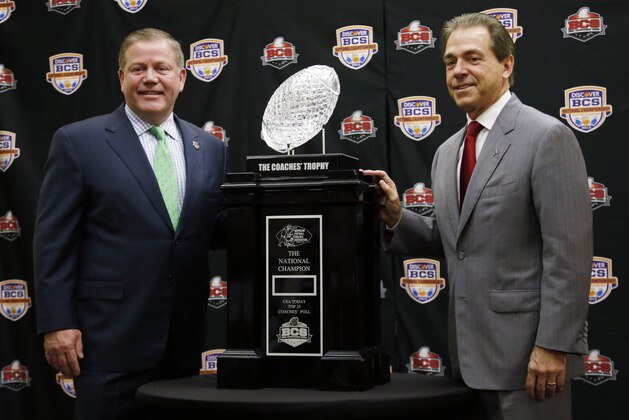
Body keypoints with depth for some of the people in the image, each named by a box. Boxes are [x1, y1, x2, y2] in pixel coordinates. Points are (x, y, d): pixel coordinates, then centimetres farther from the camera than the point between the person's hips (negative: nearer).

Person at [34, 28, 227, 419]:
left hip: (184, 341, 4)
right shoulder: (78, 142, -2)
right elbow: (54, 240, -4)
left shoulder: (210, 149, 10)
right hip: (110, 339, -4)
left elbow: (216, 233, 13)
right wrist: (57, 324, -10)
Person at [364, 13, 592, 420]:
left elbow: (568, 250, -15)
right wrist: (396, 217, 0)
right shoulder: (447, 152, 13)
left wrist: (553, 345, -18)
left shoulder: (547, 136, -10)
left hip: (526, 349, -7)